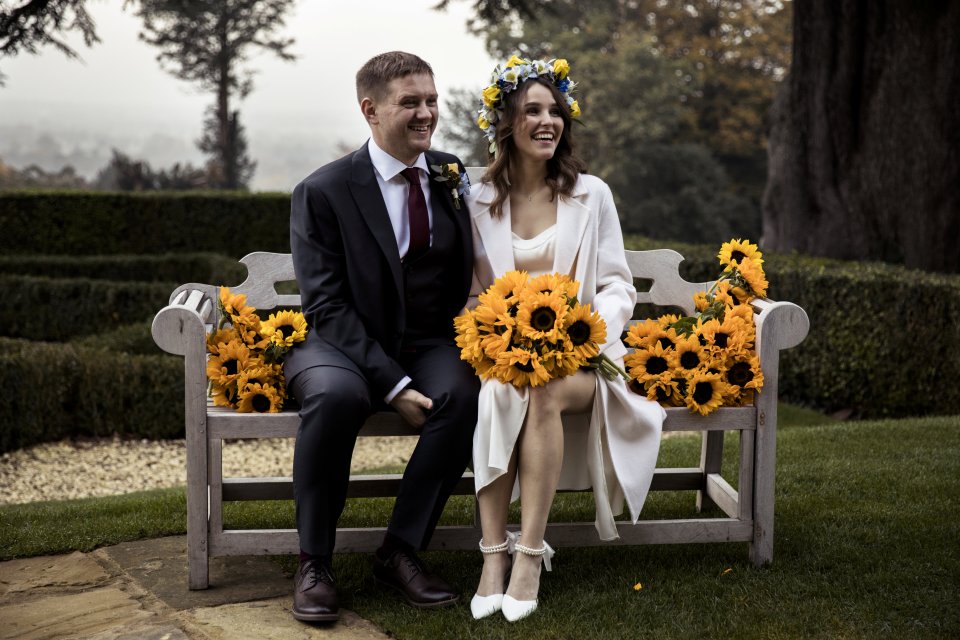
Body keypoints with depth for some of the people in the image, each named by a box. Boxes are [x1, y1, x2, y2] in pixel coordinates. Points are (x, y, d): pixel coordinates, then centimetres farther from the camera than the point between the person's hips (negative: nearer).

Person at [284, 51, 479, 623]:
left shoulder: (456, 175, 6)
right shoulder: (323, 192, -7)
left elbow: (473, 272, 15)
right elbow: (327, 304, -12)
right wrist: (393, 384, -22)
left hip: (431, 344, 3)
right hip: (346, 344, -3)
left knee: (464, 395, -30)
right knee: (336, 396, -37)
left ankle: (401, 552, -15)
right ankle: (315, 562, -18)